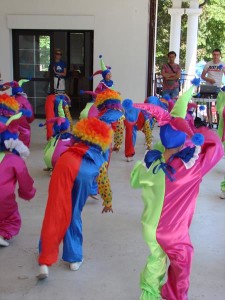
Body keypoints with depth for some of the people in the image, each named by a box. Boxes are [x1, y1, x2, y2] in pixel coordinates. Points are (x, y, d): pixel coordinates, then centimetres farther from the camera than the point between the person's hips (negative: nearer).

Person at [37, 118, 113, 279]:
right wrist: (108, 203, 64)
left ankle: (45, 262, -7)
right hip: (86, 172, 0)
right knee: (74, 216, 18)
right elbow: (105, 184, 48)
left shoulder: (75, 147, 43)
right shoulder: (100, 160, 39)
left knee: (56, 214, -2)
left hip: (65, 163, 0)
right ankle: (74, 258, 21)